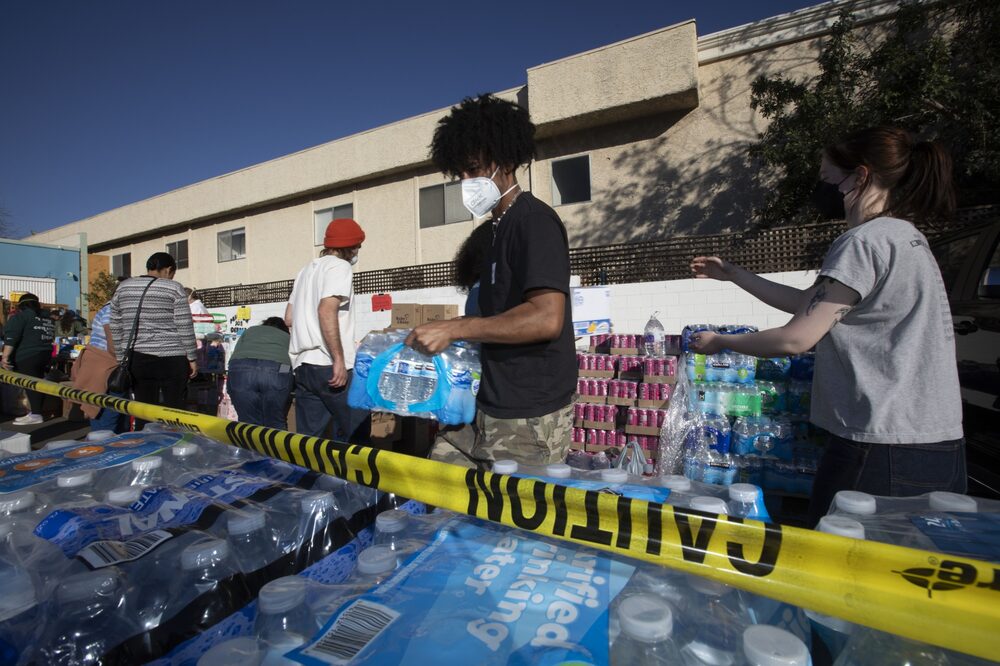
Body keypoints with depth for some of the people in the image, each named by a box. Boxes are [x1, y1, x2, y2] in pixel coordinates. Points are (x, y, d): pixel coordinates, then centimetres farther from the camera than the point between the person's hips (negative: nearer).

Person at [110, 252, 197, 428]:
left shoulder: (122, 288, 12)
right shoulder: (174, 288, -3)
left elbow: (115, 329, 13)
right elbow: (185, 327, -7)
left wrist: (121, 359, 19)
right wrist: (191, 358, -1)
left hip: (137, 360, 4)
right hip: (171, 360, -4)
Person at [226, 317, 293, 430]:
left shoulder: (250, 330, 36)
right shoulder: (287, 337, 33)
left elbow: (234, 355, 24)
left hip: (242, 370, 1)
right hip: (277, 371, -1)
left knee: (249, 425, 9)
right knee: (276, 425, 9)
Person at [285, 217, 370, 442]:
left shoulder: (307, 269, 21)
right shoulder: (340, 266, -5)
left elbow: (289, 318, 22)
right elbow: (327, 311, -20)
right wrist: (339, 359, -22)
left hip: (303, 366, 8)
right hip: (328, 366, -8)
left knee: (308, 438, 10)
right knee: (354, 434, 1)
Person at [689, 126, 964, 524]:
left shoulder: (865, 241, -15)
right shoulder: (905, 236, 16)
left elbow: (796, 339, -17)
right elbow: (805, 303, 18)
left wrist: (719, 342, -2)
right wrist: (733, 274, 22)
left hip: (881, 450, -10)